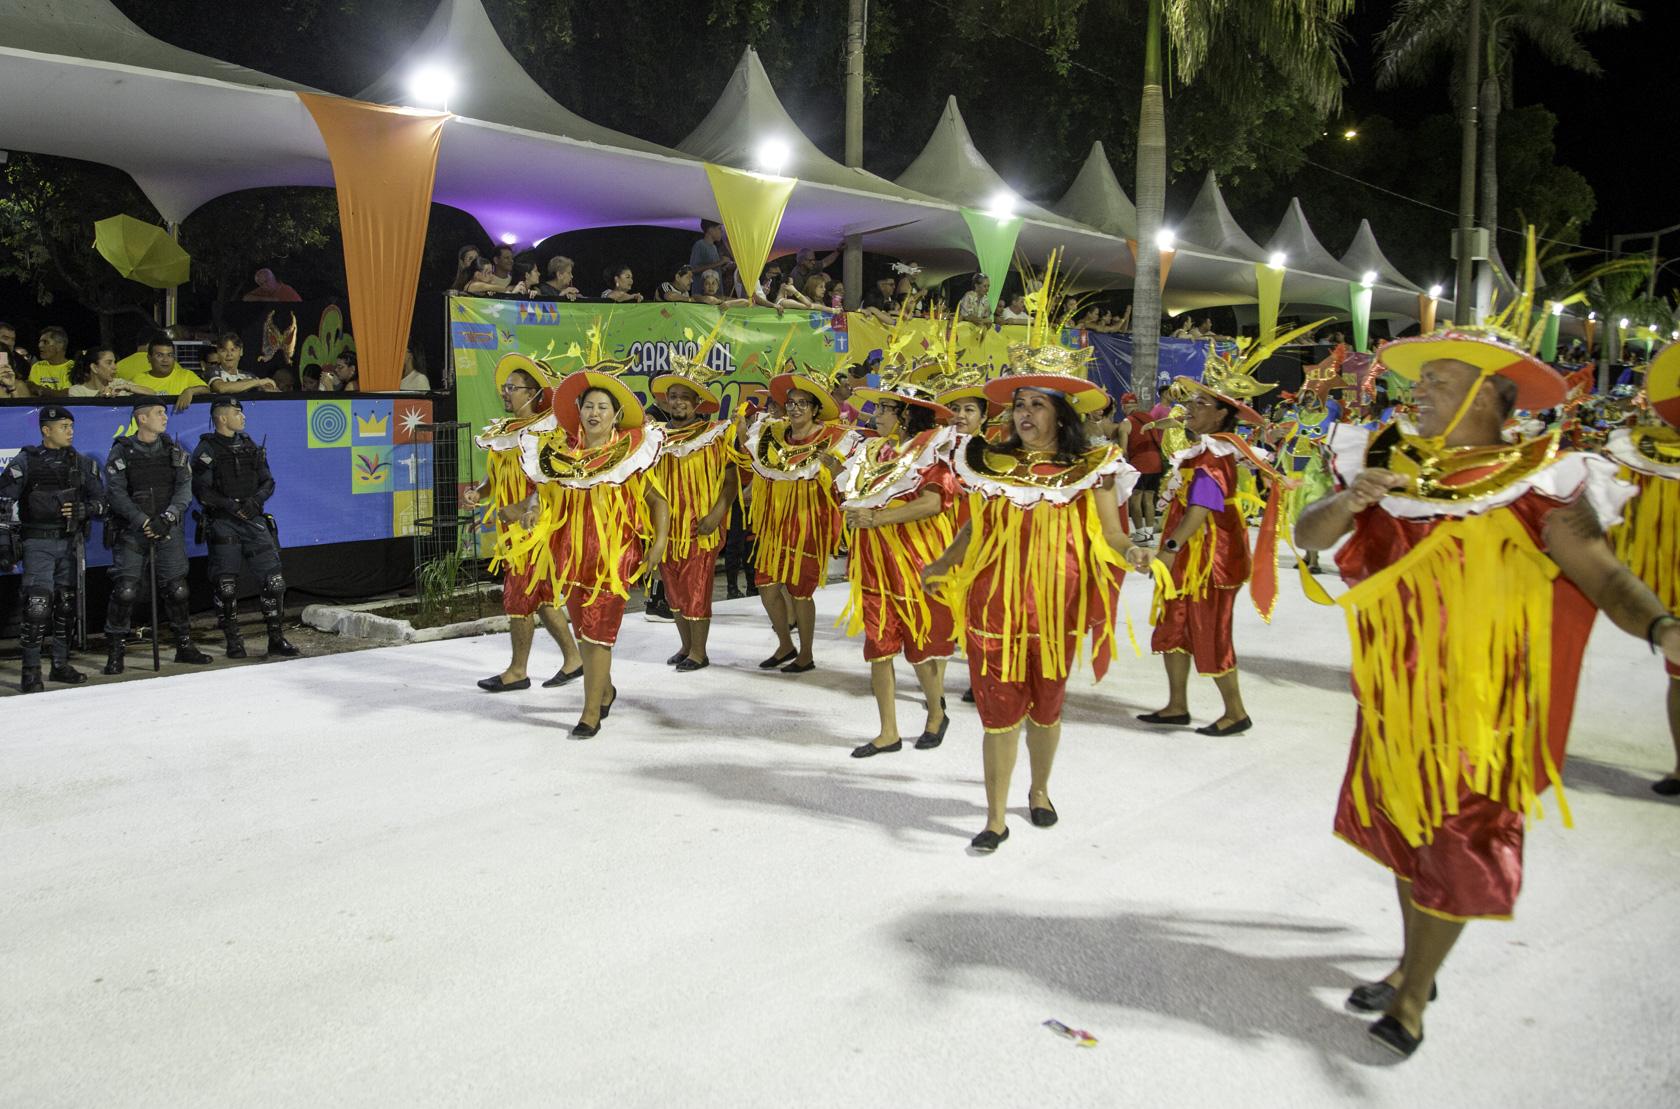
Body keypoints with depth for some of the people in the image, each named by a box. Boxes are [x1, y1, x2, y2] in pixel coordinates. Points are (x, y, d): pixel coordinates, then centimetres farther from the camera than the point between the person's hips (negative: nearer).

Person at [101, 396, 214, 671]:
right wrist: (144, 522, -15)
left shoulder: (174, 450, 10)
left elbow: (184, 488, 2)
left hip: (169, 529, 3)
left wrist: (167, 518, -13)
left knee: (176, 589, 3)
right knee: (125, 590, -8)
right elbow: (116, 493, -6)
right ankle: (114, 653, 3)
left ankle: (184, 646, 17)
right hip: (132, 530, -3)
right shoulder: (121, 452, 0)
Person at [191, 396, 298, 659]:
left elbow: (268, 482, 13)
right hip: (223, 524, -4)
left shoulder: (250, 445, 14)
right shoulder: (206, 449, -1)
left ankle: (276, 640, 5)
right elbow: (201, 490, -8)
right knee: (226, 586, -2)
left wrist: (256, 500, -6)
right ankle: (233, 642, 10)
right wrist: (232, 506, -17)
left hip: (253, 520, 4)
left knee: (274, 580, -3)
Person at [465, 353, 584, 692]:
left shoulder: (548, 431, -13)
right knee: (541, 597, 13)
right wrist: (478, 493, 0)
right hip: (511, 530, 9)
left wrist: (519, 509, -25)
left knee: (519, 597, -3)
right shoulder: (502, 431, 13)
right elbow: (493, 475, 20)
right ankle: (573, 659, 23)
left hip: (535, 528, -8)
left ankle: (518, 671, 9)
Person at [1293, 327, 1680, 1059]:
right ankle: (1412, 966, 37)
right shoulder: (1387, 467, 2)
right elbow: (1308, 537, -1)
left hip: (1477, 702, -5)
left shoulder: (1536, 485, -11)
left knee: (1457, 841, 4)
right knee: (1402, 827, 17)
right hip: (1396, 692, 5)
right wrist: (1348, 504, -23)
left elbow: (1602, 572, -18)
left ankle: (1413, 995, 19)